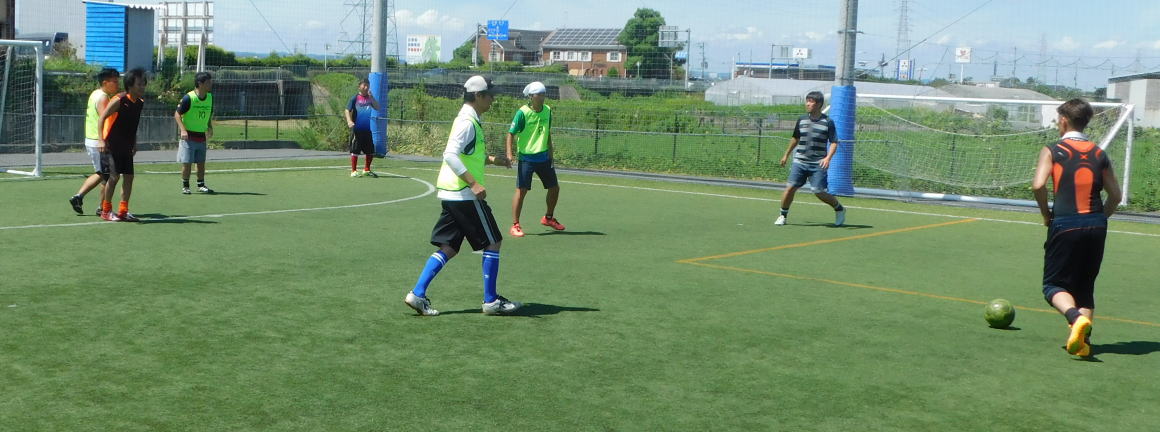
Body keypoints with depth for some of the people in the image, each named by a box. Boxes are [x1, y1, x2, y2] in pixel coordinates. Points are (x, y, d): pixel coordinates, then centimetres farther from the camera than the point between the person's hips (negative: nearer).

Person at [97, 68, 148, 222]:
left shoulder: (140, 103, 5)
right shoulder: (119, 100, -16)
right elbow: (101, 118, -14)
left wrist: (134, 144, 18)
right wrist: (102, 140, -22)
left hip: (126, 147, 7)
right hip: (112, 145, -7)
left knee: (129, 176, 4)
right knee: (114, 176, -8)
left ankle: (123, 211, 12)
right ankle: (106, 211, 5)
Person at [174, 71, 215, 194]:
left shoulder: (210, 97, 3)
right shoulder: (188, 98, -15)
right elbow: (177, 114, -9)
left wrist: (210, 127, 5)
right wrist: (183, 130, -19)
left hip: (202, 136, 5)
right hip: (188, 136, -5)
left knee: (201, 163, 9)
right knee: (186, 162, -2)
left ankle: (201, 185, 19)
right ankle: (185, 186, 9)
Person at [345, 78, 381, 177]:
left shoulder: (370, 98, 9)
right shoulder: (355, 98, -4)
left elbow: (377, 107, -3)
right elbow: (347, 110, -9)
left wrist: (371, 97, -12)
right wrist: (349, 121, -25)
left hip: (367, 129, 5)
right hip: (357, 129, -5)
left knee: (370, 150, 8)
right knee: (355, 150, -2)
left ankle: (366, 170, 23)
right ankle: (353, 171, 5)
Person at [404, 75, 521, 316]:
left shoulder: (468, 120, 16)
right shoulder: (468, 122, -15)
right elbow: (450, 155, -25)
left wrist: (492, 159, 18)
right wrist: (474, 183, -29)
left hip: (450, 194, 10)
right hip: (464, 195, -9)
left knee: (448, 247, 8)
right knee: (492, 243, 1)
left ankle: (418, 294, 2)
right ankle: (491, 301, 6)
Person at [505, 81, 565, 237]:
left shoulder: (547, 110, 4)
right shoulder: (522, 113, -14)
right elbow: (511, 134, -12)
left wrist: (550, 154, 16)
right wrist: (509, 154, -25)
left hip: (544, 157, 6)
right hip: (526, 158, -6)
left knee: (554, 187, 12)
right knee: (521, 190, -8)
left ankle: (548, 218, 33)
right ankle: (515, 225, 0)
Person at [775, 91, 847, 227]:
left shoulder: (828, 122, -5)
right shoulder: (801, 120, 8)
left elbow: (834, 143, -5)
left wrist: (828, 158, -20)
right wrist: (786, 155, 27)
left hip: (818, 164, -3)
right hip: (800, 162, 3)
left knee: (819, 192, -5)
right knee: (790, 187, -8)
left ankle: (840, 209, 21)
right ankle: (783, 215, 9)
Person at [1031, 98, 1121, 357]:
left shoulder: (1052, 151, -1)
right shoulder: (1099, 154, 11)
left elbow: (1038, 185, -14)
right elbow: (1115, 195, 10)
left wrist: (1046, 214, 0)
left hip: (1065, 226, -4)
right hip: (1096, 226, 4)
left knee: (1054, 285, 5)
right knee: (1085, 286, 16)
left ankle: (1076, 318, -23)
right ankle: (1083, 340, 5)